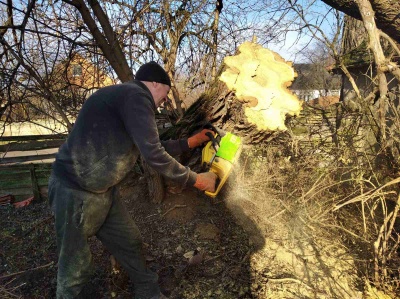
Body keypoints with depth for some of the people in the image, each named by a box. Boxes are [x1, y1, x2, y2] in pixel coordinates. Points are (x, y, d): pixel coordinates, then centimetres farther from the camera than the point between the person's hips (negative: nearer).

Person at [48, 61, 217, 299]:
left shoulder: (127, 100, 15)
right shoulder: (136, 95, -18)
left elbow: (152, 147, 23)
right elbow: (153, 155, -24)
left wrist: (189, 143, 25)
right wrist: (196, 180, -14)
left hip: (104, 191, 10)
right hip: (76, 192, -10)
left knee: (130, 244, 17)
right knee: (76, 266, 7)